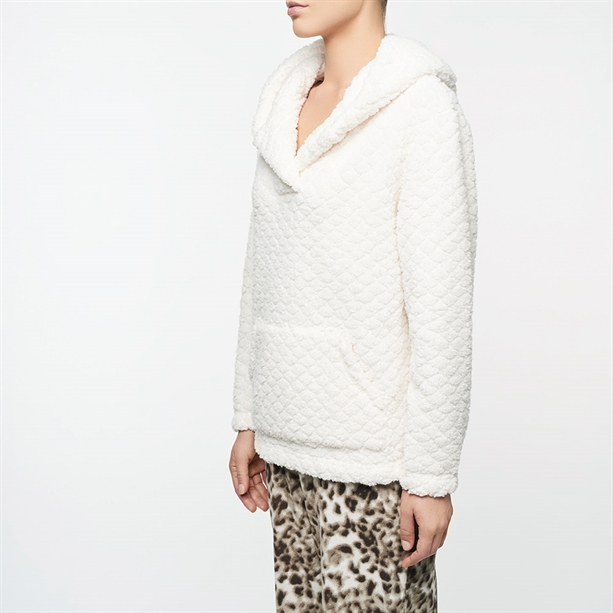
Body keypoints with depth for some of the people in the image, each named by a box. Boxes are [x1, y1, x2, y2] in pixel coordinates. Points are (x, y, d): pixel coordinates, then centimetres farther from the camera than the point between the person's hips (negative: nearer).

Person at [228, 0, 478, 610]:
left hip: (372, 440, -7)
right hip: (294, 431, 7)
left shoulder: (422, 108, -13)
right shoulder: (286, 103, 9)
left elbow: (442, 306, -15)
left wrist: (432, 474, -14)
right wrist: (249, 418, 14)